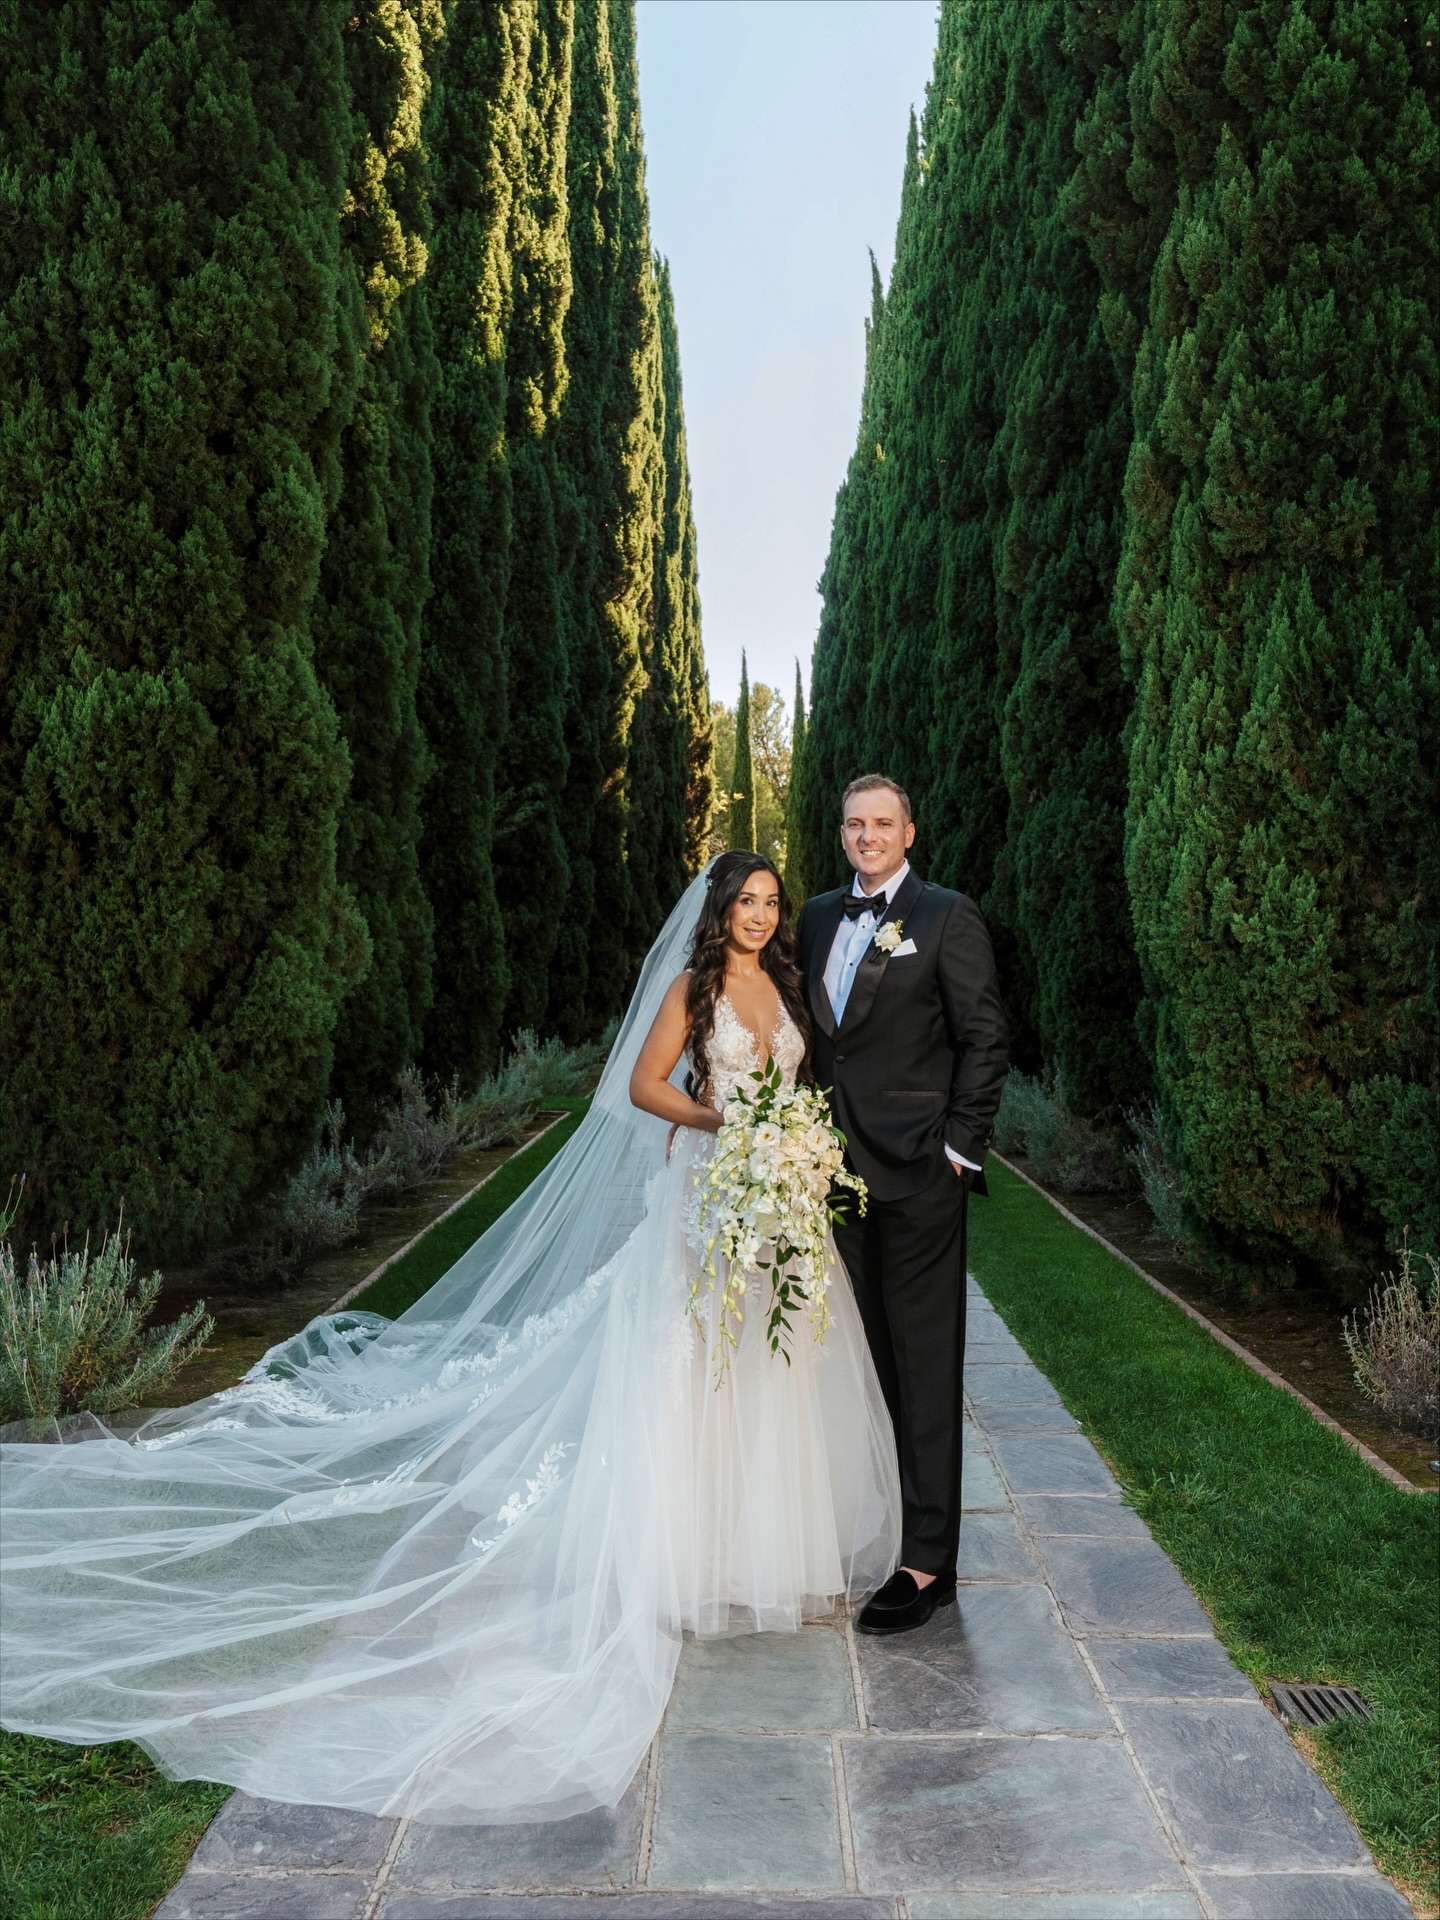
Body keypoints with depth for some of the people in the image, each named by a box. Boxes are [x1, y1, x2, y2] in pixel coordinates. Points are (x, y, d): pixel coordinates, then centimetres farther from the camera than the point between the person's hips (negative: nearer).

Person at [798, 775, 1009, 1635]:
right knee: (865, 1360, 13)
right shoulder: (819, 916, 14)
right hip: (837, 1169, 6)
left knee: (925, 1366, 0)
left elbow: (985, 1038, -6)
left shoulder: (948, 916, -4)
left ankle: (929, 1561, 7)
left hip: (916, 1175, -6)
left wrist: (960, 1147, -10)